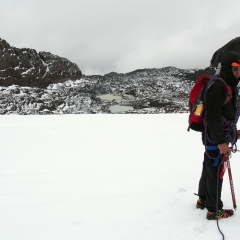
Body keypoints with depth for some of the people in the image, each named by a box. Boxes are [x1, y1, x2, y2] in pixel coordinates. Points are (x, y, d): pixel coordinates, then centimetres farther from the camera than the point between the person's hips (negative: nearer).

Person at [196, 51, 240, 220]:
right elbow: (213, 116, -24)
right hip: (215, 138, -10)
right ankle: (214, 210, 11)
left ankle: (203, 200, 34)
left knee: (209, 169, 19)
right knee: (215, 172, -1)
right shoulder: (218, 86, -20)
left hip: (221, 137, 10)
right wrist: (221, 141, -24)